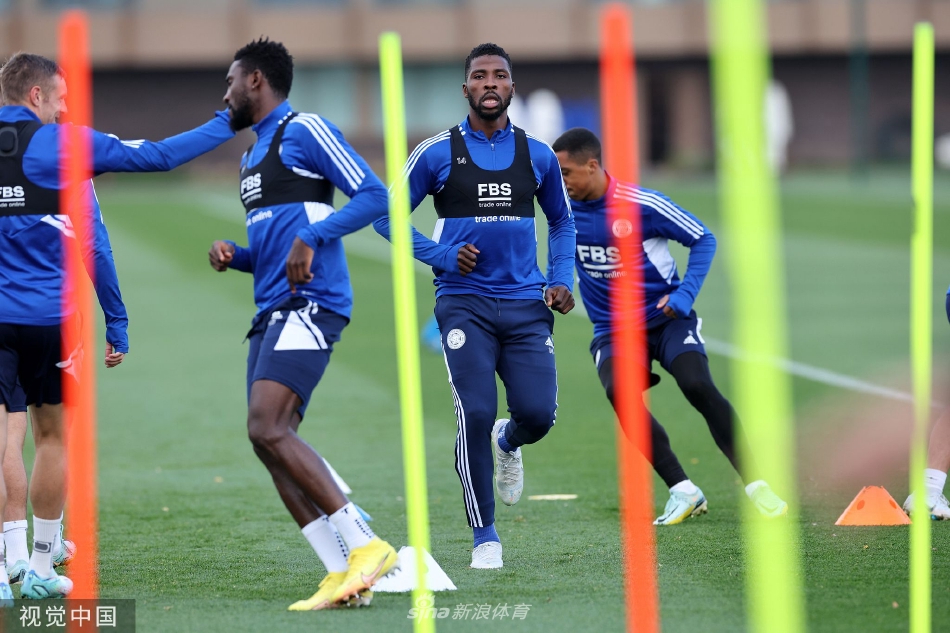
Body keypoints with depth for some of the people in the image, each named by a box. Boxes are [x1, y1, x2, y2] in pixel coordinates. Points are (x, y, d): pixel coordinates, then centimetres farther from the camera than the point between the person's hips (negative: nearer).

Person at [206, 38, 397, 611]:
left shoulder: (304, 132, -3)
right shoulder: (254, 155, 25)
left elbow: (374, 196, -11)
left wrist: (311, 238, -20)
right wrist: (235, 257, 12)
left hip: (309, 304, -10)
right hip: (273, 311, 10)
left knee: (268, 428, -21)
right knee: (272, 442, 0)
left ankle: (365, 546, -20)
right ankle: (346, 575, -3)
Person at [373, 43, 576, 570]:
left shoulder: (537, 156, 9)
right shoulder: (437, 153, 1)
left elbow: (562, 221, 23)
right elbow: (388, 215, 6)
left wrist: (561, 278, 8)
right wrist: (442, 257, -6)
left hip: (526, 306, 2)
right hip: (465, 304, -2)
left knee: (538, 414, -9)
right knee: (476, 415, -13)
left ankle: (508, 443, 31)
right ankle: (484, 536, 2)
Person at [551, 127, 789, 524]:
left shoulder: (642, 205, -15)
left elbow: (703, 239, -6)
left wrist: (686, 294, -15)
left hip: (667, 320, -3)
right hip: (613, 331, 3)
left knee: (698, 386, -25)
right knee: (617, 391, -28)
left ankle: (757, 487, -12)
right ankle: (683, 492, -21)